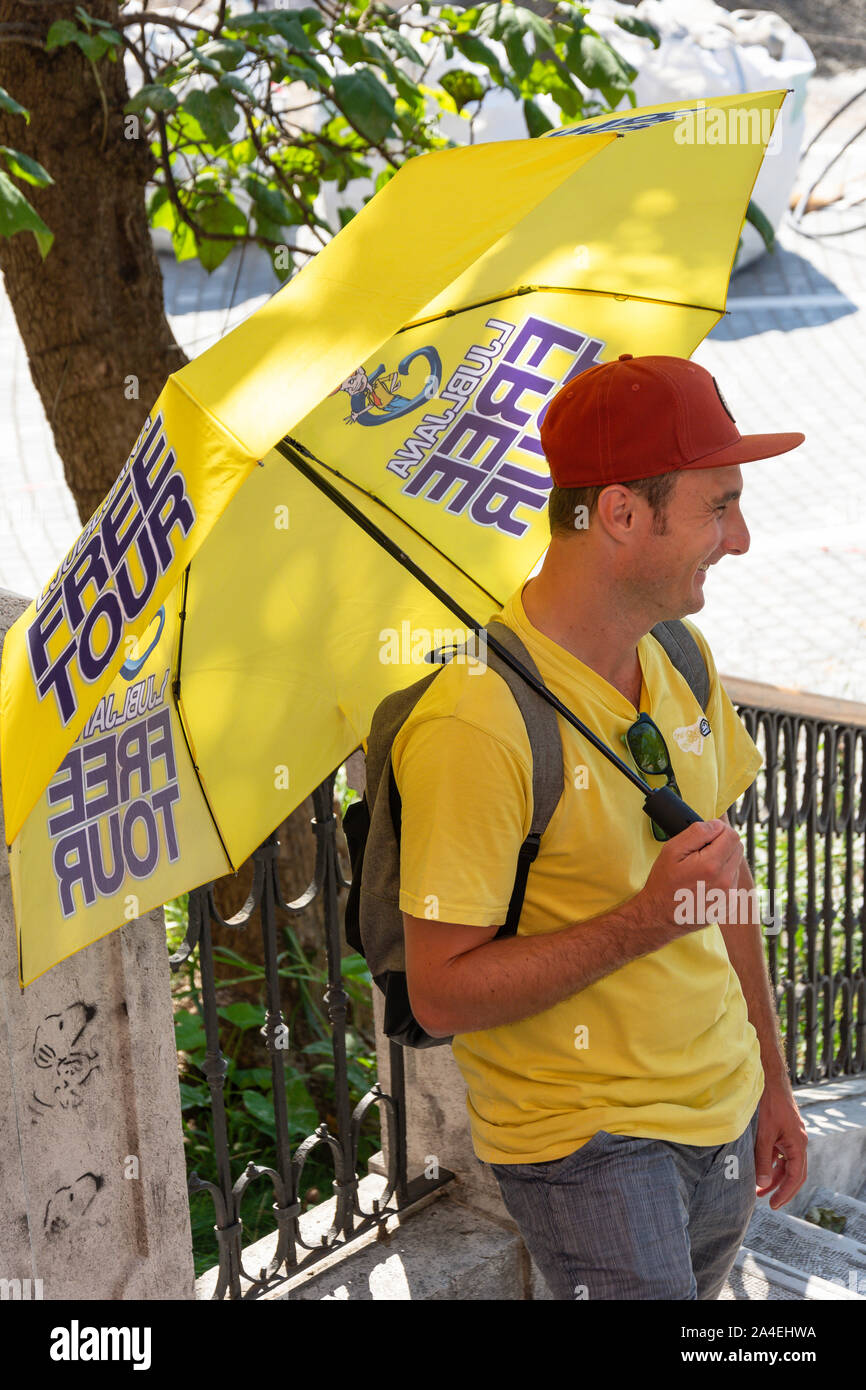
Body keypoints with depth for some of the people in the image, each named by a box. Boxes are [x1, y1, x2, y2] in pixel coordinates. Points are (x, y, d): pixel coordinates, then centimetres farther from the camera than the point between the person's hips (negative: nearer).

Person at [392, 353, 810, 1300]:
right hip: (585, 1141, -7)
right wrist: (644, 921, -27)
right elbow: (441, 994, -21)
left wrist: (771, 1079, 14)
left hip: (722, 1113, 7)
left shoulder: (684, 657, 2)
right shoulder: (474, 723, -24)